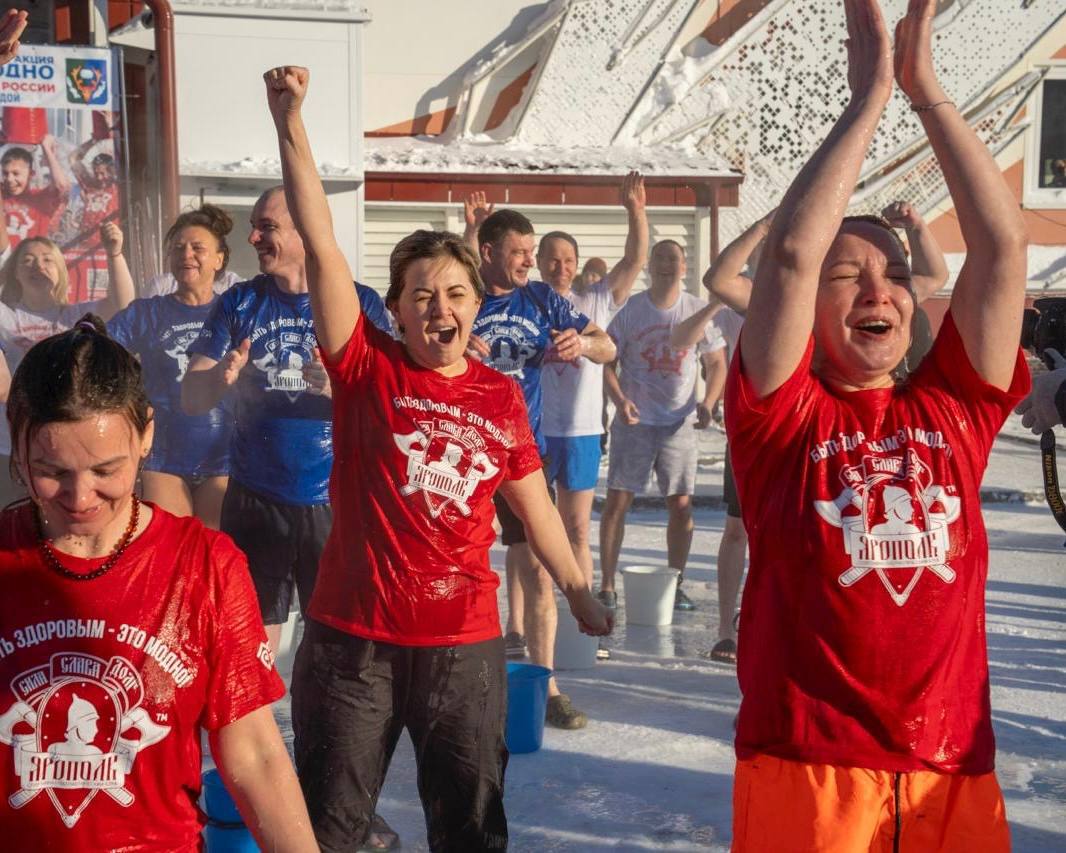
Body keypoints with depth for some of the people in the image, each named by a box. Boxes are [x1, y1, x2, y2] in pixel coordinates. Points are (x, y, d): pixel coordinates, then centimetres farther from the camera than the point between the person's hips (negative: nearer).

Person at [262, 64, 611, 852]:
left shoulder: (502, 396, 3)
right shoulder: (367, 368, -5)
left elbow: (533, 501, 14)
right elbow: (322, 248, -14)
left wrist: (579, 592, 19)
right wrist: (290, 124, -21)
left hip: (465, 643, 2)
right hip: (353, 637, -2)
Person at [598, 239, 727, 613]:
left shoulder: (698, 310, 2)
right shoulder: (630, 309, -1)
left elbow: (716, 363, 8)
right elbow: (607, 361, 1)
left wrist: (707, 403, -8)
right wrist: (619, 400, -16)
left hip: (679, 423, 1)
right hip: (634, 421, -1)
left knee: (681, 506, 3)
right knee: (617, 501, -1)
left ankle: (676, 585, 17)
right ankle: (607, 585, 9)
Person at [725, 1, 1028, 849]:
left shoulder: (953, 409, 7)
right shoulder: (785, 416, -2)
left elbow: (1003, 243, 1)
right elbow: (791, 251, -13)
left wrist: (927, 87, -1)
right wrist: (870, 94, -7)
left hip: (955, 772, 4)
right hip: (805, 769, -3)